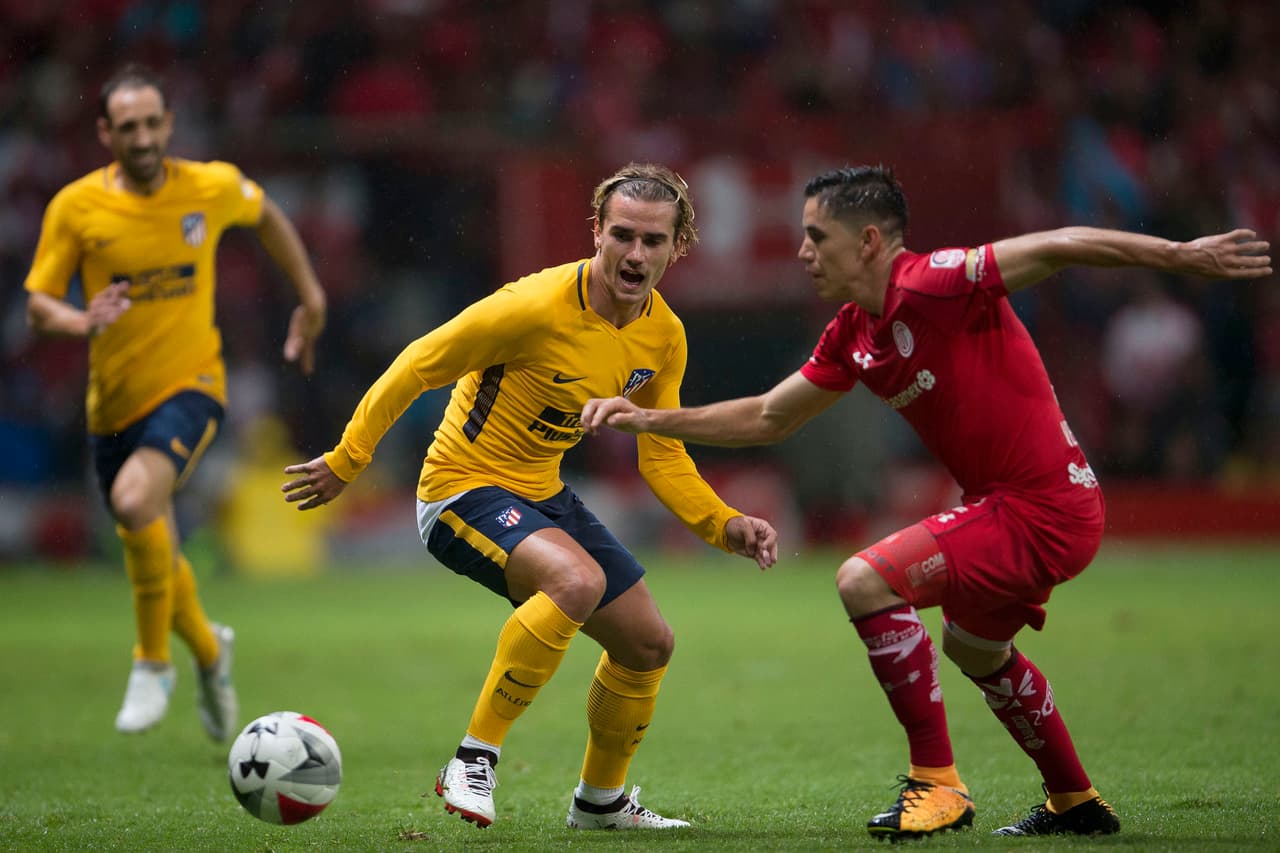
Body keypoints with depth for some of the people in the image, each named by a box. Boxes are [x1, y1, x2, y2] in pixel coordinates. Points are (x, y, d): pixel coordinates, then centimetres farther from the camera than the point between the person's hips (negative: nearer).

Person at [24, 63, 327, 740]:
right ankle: (208, 649, 44)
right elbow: (38, 304, -3)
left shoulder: (213, 188, -7)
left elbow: (266, 215, 16)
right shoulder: (76, 207, -8)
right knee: (152, 554, 12)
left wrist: (311, 298, 18)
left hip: (189, 385, -3)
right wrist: (80, 322, -25)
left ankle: (153, 662, -11)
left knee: (135, 501, -30)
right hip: (114, 400, 3)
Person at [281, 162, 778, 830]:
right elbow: (416, 367, -17)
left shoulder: (664, 336, -3)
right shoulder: (537, 306, -26)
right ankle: (473, 762, -24)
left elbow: (663, 458, 6)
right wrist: (346, 460, -12)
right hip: (462, 491, -8)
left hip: (544, 495, 8)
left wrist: (726, 527, -9)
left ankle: (600, 800, 35)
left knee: (648, 644, 11)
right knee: (578, 580, -35)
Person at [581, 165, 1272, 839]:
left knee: (865, 581, -18)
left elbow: (1057, 247, -24)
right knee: (975, 650, 30)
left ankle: (936, 783, -10)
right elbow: (769, 418, 18)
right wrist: (650, 420, 11)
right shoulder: (851, 335, 8)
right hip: (1009, 502, 10)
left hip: (1042, 508, -10)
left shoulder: (931, 286, -20)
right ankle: (1076, 803, 47)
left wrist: (1182, 255, -30)